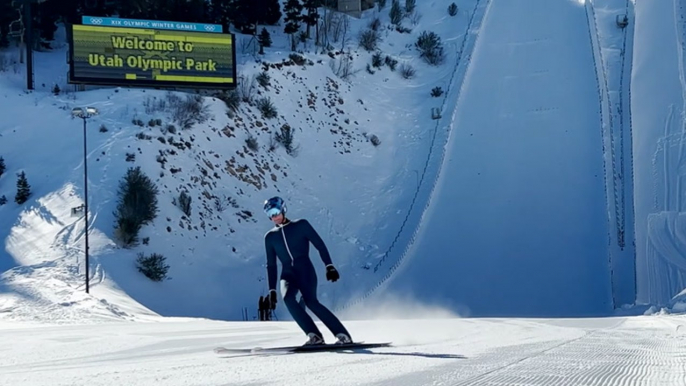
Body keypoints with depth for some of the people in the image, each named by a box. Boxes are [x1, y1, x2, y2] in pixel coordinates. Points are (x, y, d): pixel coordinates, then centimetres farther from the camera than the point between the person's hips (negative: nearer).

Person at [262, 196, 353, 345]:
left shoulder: (301, 225, 6)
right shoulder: (270, 237, 15)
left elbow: (320, 245, 3)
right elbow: (271, 265, 18)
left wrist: (329, 266, -9)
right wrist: (272, 290, 12)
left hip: (306, 271, -3)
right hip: (288, 274, 3)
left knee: (310, 301, -26)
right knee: (288, 298, -30)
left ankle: (343, 335, -20)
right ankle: (314, 335, -25)